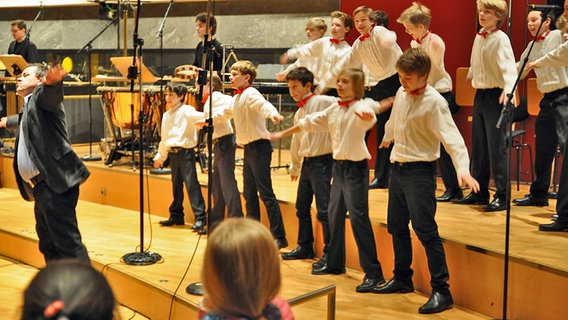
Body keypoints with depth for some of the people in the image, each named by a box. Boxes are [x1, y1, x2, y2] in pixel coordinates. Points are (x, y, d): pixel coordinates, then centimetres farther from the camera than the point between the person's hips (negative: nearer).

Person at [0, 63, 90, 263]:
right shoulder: (28, 107, 27)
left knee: (67, 242, -16)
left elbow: (51, 93, -26)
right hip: (41, 186, 10)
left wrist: (52, 81, -48)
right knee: (48, 245, 13)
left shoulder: (42, 96, 0)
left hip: (55, 183, -10)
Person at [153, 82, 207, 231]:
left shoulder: (186, 110, -5)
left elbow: (198, 116, -26)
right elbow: (164, 139, 24)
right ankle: (176, 216, 23)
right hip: (172, 153, 7)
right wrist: (159, 156, 26)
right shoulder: (166, 115, 17)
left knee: (191, 184, -9)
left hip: (185, 151, -7)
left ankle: (200, 217, -7)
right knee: (176, 185, 14)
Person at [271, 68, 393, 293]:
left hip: (356, 167, -8)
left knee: (358, 217, -12)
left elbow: (368, 113, -36)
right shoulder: (334, 109, 11)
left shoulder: (361, 106, -11)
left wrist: (367, 114, -56)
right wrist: (283, 133, 27)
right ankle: (335, 263, 31)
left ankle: (373, 274, -8)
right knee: (335, 215, 16)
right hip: (338, 166, 8)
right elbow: (309, 122, 22)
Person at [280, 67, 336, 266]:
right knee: (302, 207, 16)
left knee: (324, 210, -9)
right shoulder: (299, 113, 17)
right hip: (306, 163, 9)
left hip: (322, 161, -9)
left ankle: (330, 253, -1)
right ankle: (305, 247, 29)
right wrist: (295, 167, 30)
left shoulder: (322, 102, -10)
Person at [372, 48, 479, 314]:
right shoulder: (401, 93, 6)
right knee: (396, 225, 15)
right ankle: (402, 279, 31)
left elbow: (451, 136, -25)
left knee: (425, 229, -11)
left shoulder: (434, 102, -17)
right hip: (398, 167, 8)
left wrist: (463, 168, -39)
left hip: (420, 170, -8)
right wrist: (387, 137, 45)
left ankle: (441, 290, -4)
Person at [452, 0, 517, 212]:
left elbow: (508, 67, -25)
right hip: (479, 95, 8)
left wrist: (509, 88, -39)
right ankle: (480, 192, 22)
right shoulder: (478, 38, 11)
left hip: (496, 95, -8)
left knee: (496, 147, -7)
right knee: (478, 146, 12)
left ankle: (501, 196, 0)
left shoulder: (501, 39, -12)